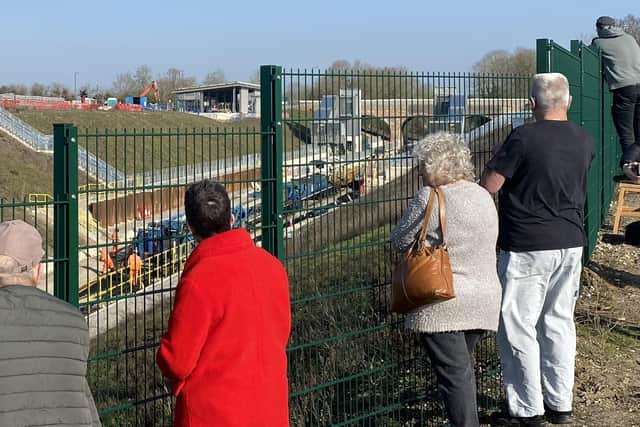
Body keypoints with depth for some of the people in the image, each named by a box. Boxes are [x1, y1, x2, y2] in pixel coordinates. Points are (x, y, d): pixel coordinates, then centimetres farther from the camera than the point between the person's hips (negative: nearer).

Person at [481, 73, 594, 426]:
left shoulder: (523, 138, -15)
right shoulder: (584, 141, 4)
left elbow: (489, 185, -13)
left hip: (527, 247, -6)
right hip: (571, 242, 6)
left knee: (518, 327, 3)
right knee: (559, 323, 15)